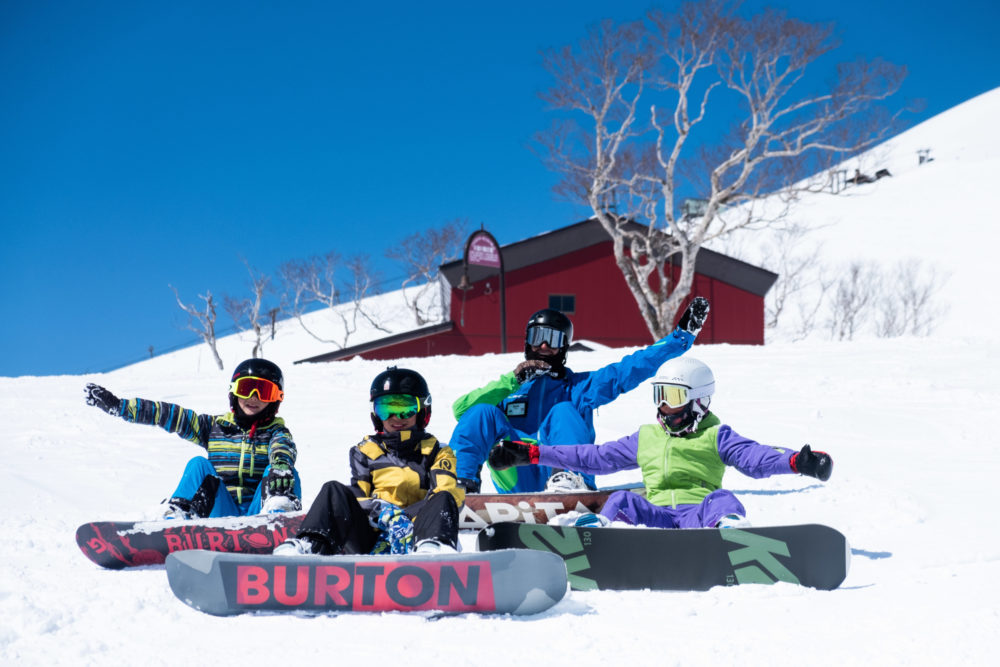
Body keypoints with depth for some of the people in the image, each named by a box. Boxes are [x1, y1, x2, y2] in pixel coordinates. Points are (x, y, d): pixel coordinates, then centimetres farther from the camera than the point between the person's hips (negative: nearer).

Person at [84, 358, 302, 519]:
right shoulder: (214, 427, 19)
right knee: (199, 464, -16)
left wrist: (280, 467, -39)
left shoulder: (276, 431, 11)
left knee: (285, 471, -24)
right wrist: (117, 405, 6)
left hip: (258, 514, -2)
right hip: (222, 513, 2)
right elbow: (170, 415, 12)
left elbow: (283, 448, -12)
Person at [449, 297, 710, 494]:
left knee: (562, 412, -22)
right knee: (483, 411, -16)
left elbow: (631, 368, 15)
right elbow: (461, 409, 7)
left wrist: (683, 334, 7)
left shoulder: (579, 386, 24)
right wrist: (512, 380, -2)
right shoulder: (508, 388, 25)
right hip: (517, 481, 1)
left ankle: (569, 479, -47)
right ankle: (463, 484, -36)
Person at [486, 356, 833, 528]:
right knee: (622, 501, -23)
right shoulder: (645, 438, 27)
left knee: (722, 501, -33)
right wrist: (533, 454, 23)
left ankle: (733, 534, -62)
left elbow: (755, 457, -2)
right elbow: (594, 457, 27)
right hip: (655, 513, 3)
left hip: (698, 510, -3)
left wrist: (796, 461, -24)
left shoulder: (716, 436, 14)